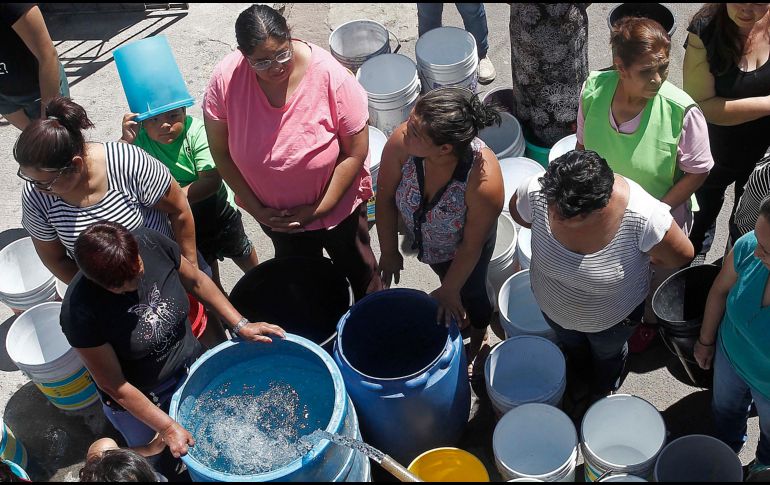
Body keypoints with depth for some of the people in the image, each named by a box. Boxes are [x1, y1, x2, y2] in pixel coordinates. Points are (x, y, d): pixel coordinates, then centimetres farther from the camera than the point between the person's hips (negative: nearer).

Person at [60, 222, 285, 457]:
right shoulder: (79, 312, -34)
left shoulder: (151, 243, -26)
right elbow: (113, 385, -24)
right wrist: (167, 427, -20)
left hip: (189, 367, 4)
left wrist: (240, 325, -8)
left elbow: (196, 281, -5)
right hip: (136, 400, -3)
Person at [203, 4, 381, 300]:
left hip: (337, 207, -2)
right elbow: (221, 152, -11)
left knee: (360, 270, 25)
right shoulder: (225, 80, -24)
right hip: (275, 215, 2)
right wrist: (257, 208, -11)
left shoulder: (330, 76, -30)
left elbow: (356, 152, -21)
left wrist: (319, 209, -20)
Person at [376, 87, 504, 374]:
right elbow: (385, 197, -18)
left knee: (470, 291, 25)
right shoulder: (401, 143, -38)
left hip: (461, 249, -3)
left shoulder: (484, 181, -45)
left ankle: (479, 338, 60)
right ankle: (457, 318, 65)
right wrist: (389, 253, -6)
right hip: (421, 237, 3)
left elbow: (471, 245, -26)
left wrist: (450, 291, -12)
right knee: (447, 276, 31)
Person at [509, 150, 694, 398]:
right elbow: (518, 210, -9)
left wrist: (636, 256, -11)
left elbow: (682, 256, -22)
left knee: (608, 355, 34)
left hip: (612, 317, -2)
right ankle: (581, 378, 72)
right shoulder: (538, 193, -36)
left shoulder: (643, 217, -44)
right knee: (571, 346, 36)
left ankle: (603, 395, 69)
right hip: (552, 304, 2)